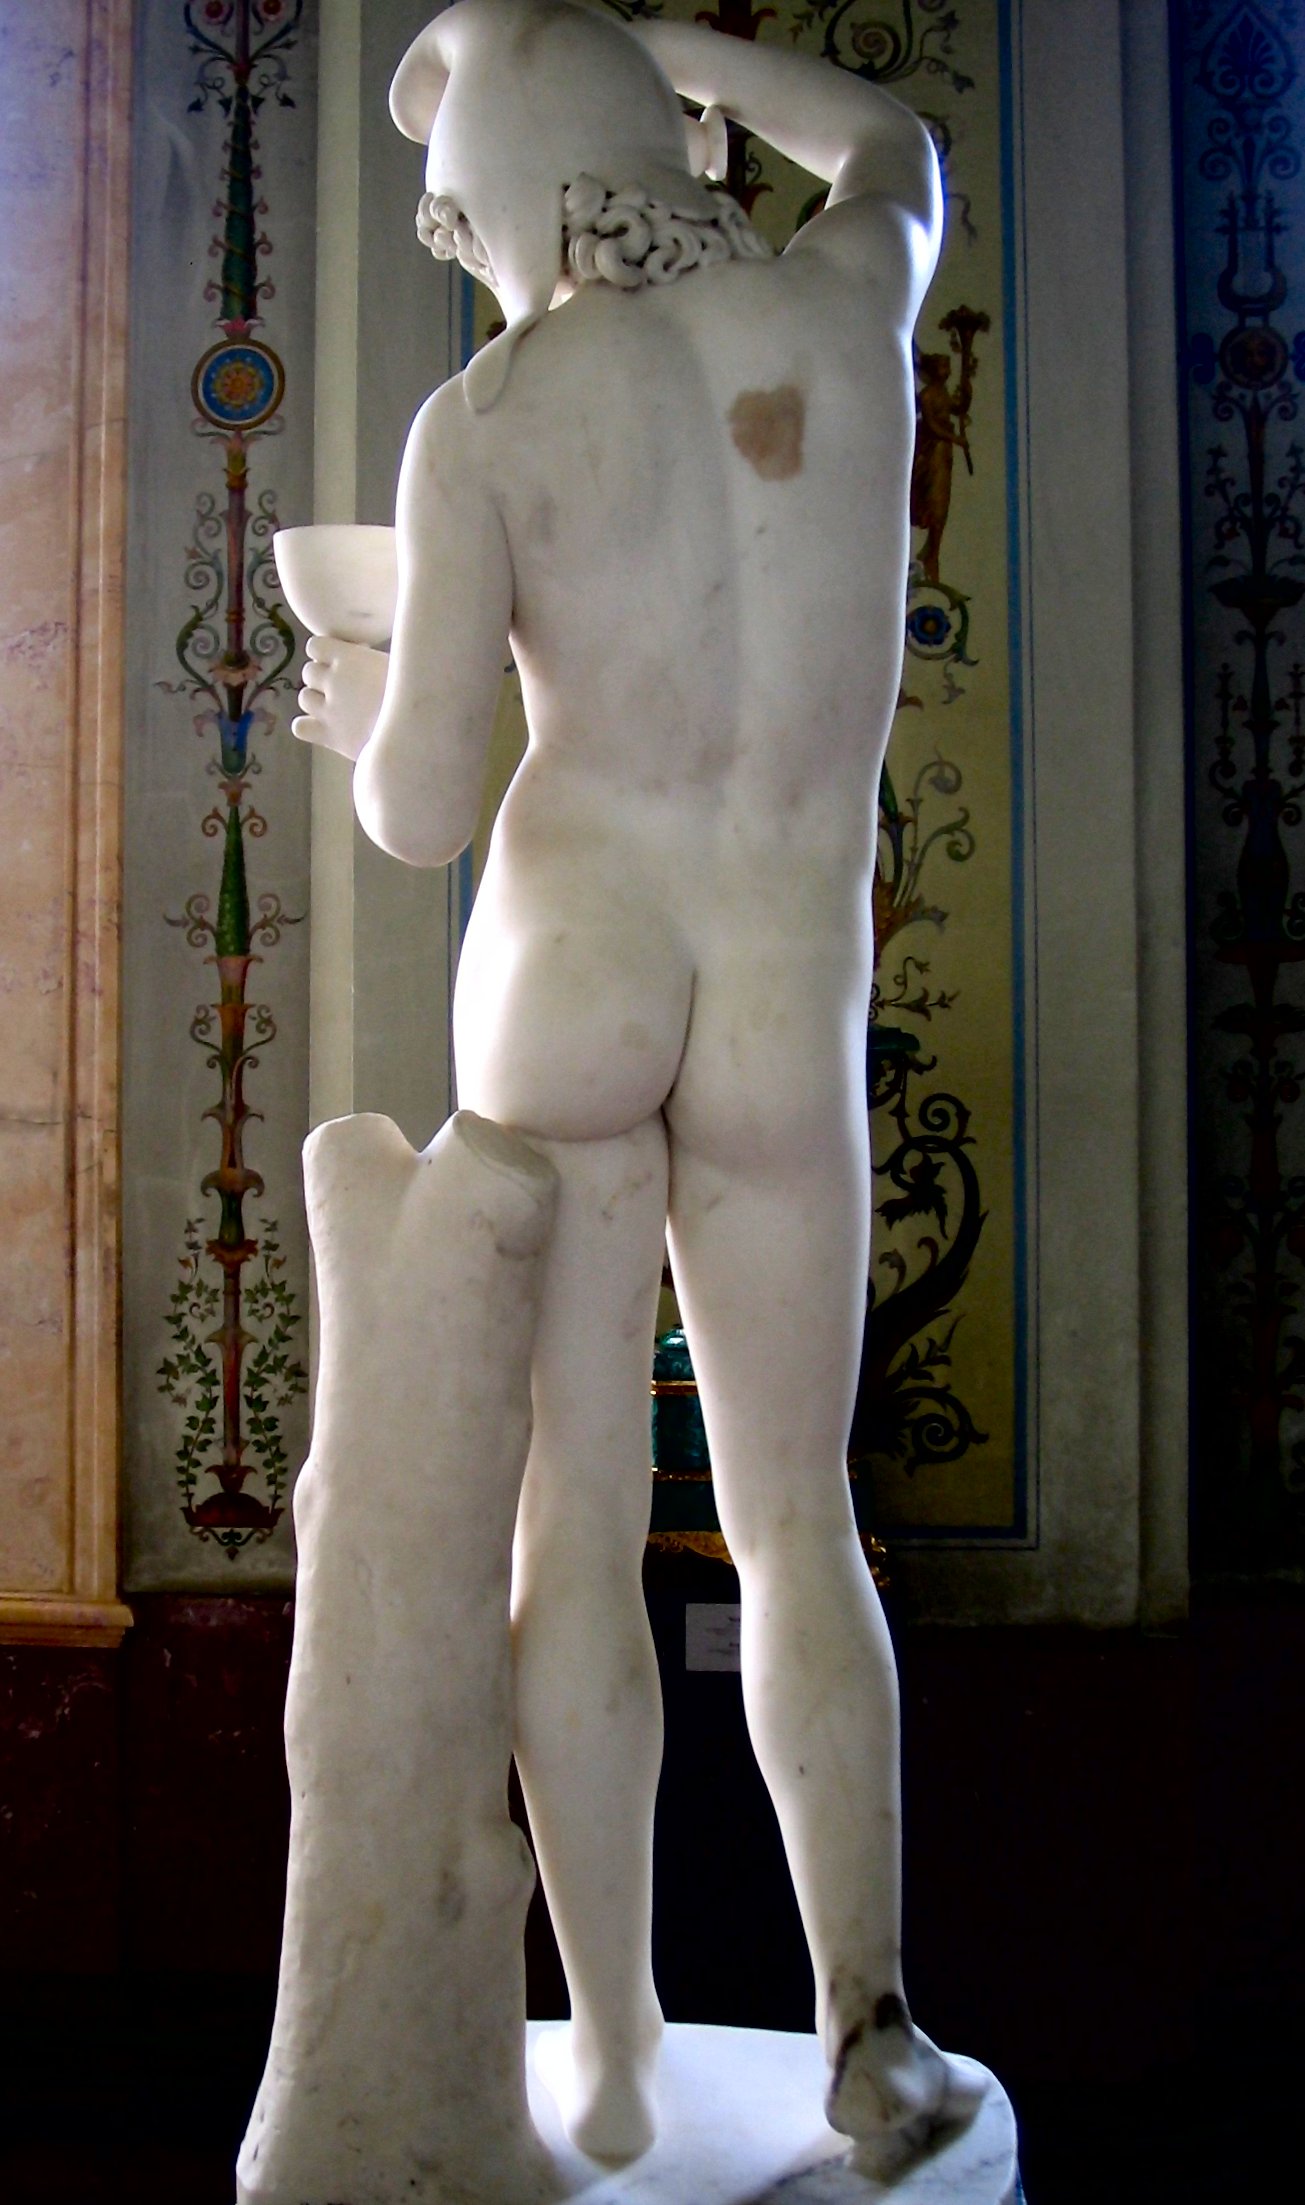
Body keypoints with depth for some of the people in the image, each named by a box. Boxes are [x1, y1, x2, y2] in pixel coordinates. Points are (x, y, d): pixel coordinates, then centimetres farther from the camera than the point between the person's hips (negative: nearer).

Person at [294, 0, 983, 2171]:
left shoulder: (481, 425, -7)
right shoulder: (848, 300, 2)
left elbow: (422, 817, -9)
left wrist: (366, 720, 16)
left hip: (560, 974, -1)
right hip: (787, 1023, 2)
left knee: (577, 1519, 7)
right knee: (795, 1523, 13)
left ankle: (614, 2056, 11)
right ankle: (867, 2022, 4)